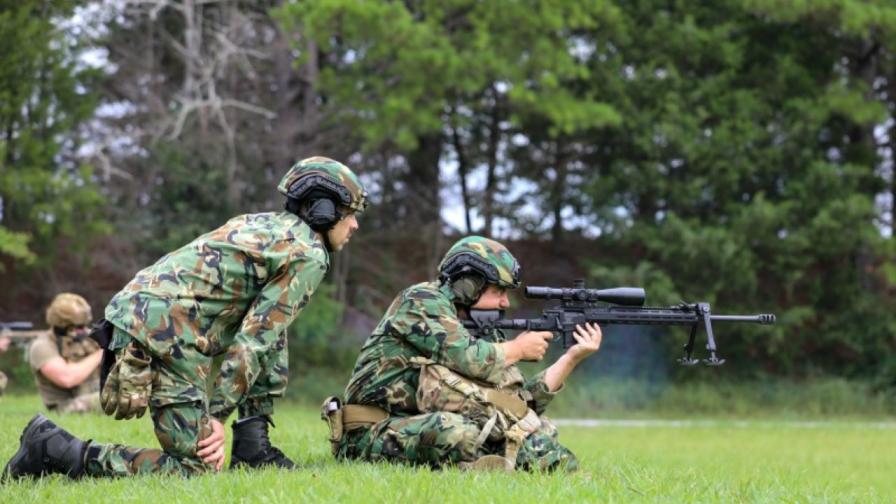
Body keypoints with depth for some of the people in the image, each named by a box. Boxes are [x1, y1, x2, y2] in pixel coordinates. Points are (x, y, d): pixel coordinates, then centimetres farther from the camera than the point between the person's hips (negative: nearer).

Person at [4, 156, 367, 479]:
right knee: (196, 466, -9)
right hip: (166, 332, -10)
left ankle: (251, 445, 20)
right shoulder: (308, 255, -3)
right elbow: (255, 338, -9)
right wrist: (218, 413, -8)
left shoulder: (263, 224, 25)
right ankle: (53, 449, -12)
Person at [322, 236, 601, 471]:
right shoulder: (421, 301, -7)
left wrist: (573, 356, 6)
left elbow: (521, 401, 10)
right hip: (374, 436, -7)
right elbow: (468, 358, -23)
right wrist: (517, 349, -5)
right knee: (455, 431, -40)